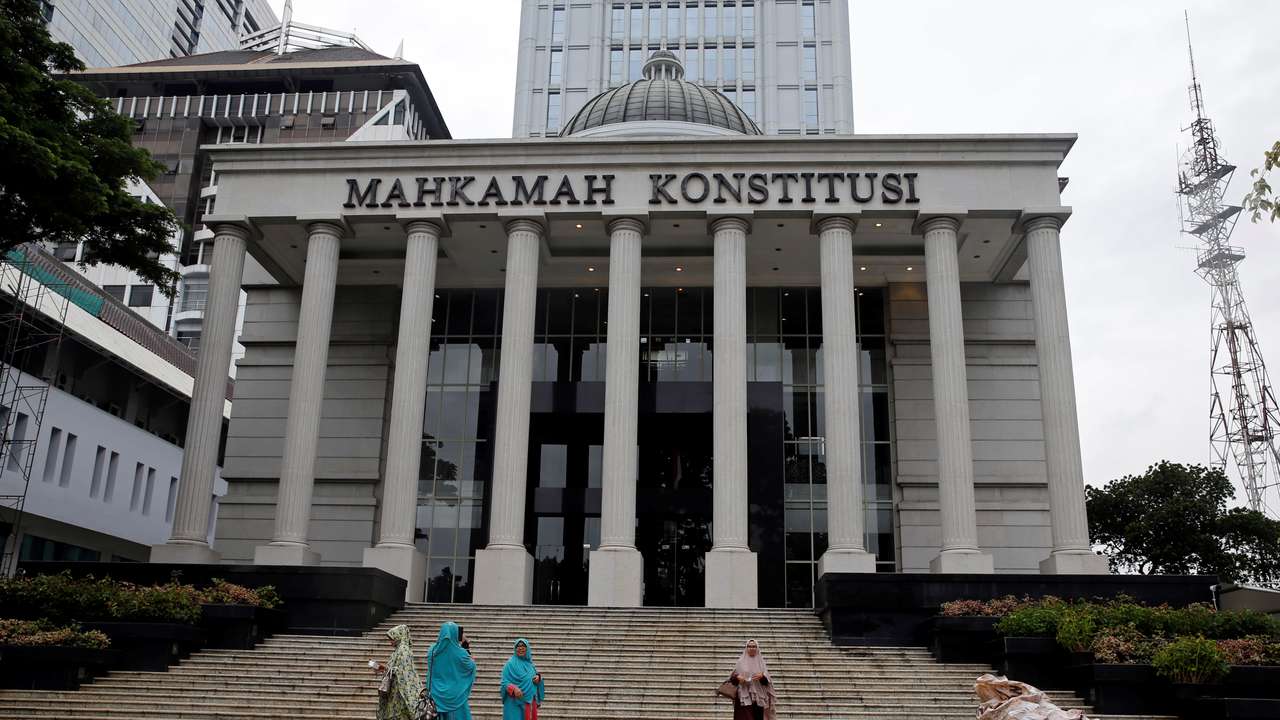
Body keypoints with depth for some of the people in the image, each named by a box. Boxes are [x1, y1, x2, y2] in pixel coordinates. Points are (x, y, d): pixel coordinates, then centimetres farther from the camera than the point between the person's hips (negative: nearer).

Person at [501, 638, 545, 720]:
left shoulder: (530, 663, 12)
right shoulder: (510, 664, -6)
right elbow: (505, 682, -9)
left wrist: (538, 677, 0)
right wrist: (514, 689, -27)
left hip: (530, 702, 6)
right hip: (515, 703, -6)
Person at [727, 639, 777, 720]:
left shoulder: (761, 662, 11)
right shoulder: (741, 662, 8)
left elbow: (767, 680, 6)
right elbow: (732, 677, 8)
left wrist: (762, 676, -14)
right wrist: (737, 677, -12)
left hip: (758, 697, 2)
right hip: (744, 697, -2)